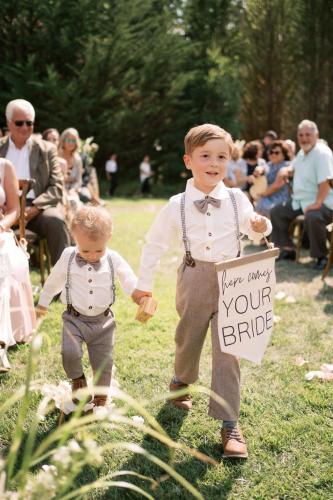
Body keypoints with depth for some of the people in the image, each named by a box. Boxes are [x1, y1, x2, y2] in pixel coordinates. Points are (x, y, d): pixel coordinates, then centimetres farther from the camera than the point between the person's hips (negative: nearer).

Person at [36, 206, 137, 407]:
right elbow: (54, 280, 9)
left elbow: (130, 281, -4)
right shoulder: (68, 257, -5)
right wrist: (43, 303, 20)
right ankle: (77, 378, 11)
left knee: (104, 361, 6)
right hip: (75, 319, -1)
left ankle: (101, 398, 28)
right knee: (70, 352, -21)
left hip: (103, 321, 1)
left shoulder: (114, 260, -6)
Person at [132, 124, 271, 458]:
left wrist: (260, 227, -15)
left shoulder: (237, 199, -4)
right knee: (188, 338, 18)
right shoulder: (177, 205, -5)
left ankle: (229, 422, 2)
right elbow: (154, 243, 5)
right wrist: (143, 284, 6)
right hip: (194, 279, 1)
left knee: (227, 350, -5)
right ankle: (181, 381, 50)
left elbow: (251, 231, 9)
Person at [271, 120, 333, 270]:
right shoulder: (302, 152, 12)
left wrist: (317, 203, -34)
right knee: (276, 212, 8)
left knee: (312, 217, -39)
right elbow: (294, 166, 35)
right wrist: (286, 170, 11)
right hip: (300, 200, 10)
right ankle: (288, 249, 18)